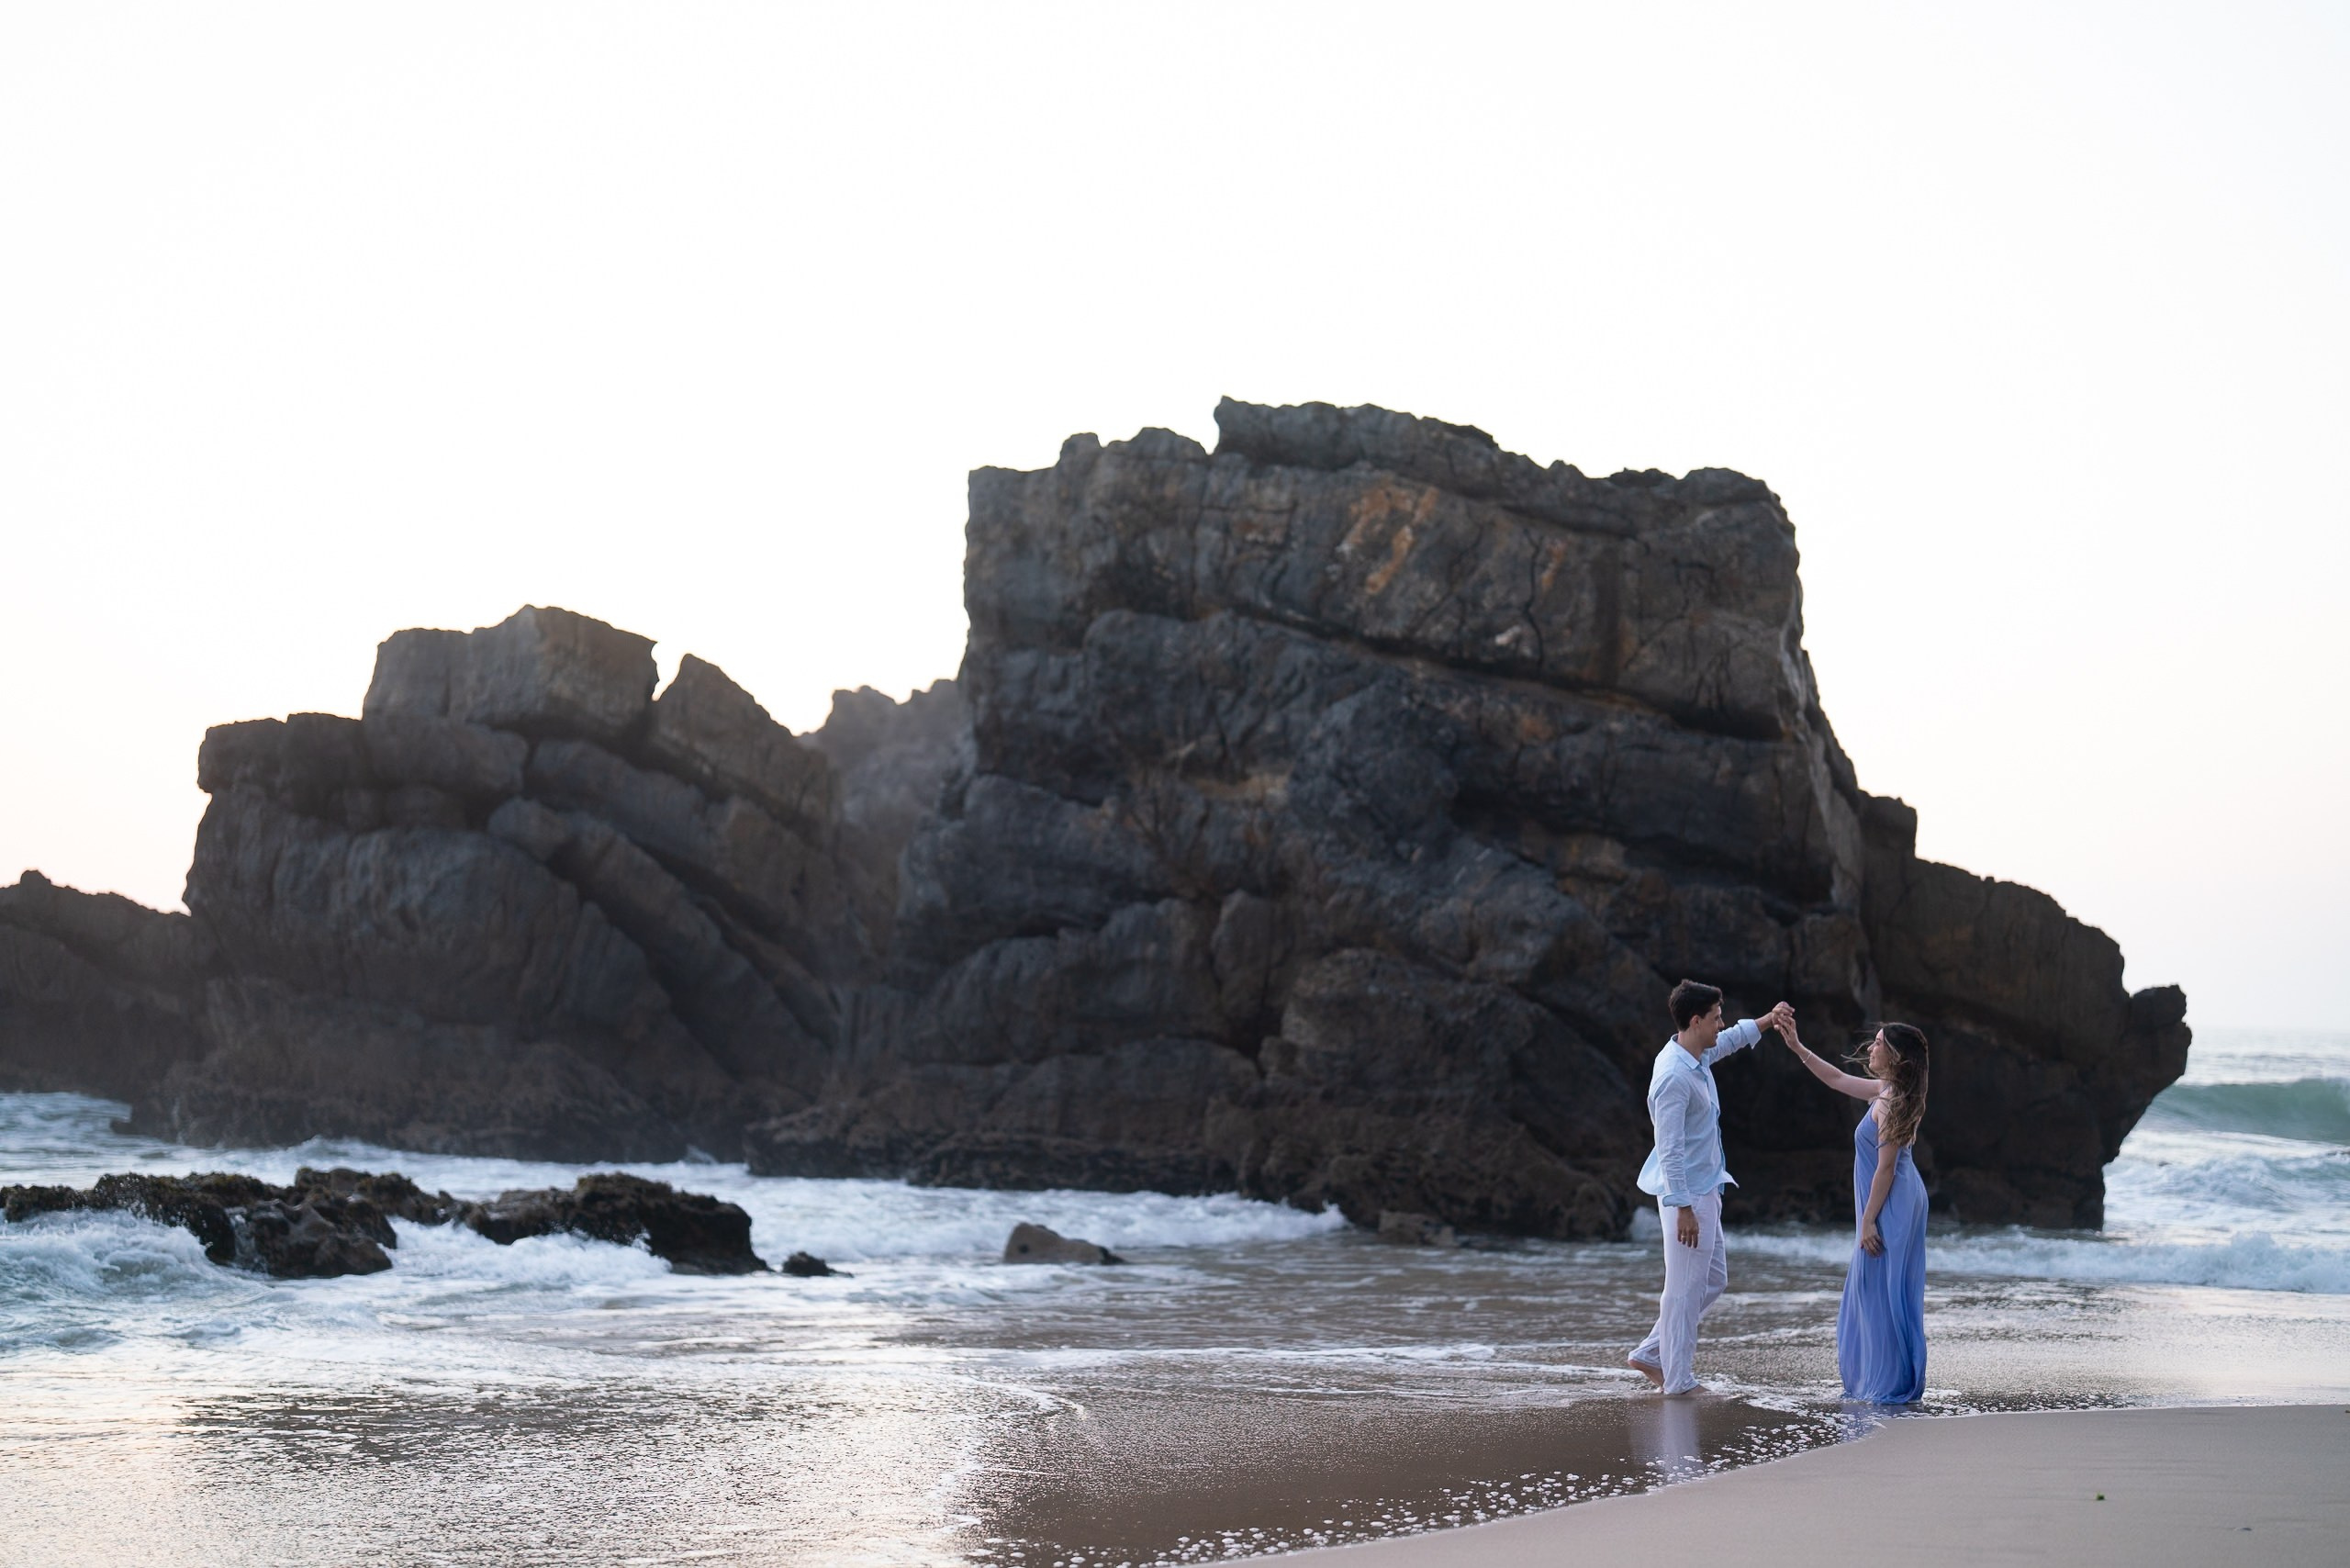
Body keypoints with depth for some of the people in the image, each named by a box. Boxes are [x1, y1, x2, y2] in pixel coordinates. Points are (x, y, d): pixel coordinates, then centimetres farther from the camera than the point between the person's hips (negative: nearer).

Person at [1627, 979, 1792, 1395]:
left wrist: (1767, 1021, 20)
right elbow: (1670, 1149, -24)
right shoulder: (1675, 1076, -23)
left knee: (1714, 1279, 17)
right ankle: (1679, 1382, 6)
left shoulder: (1698, 1057, 6)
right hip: (1688, 1194, -10)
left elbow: (1731, 1039, 31)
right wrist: (1683, 1208, -24)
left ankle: (1650, 1354, 22)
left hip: (1705, 1190, 10)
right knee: (1686, 1288, -2)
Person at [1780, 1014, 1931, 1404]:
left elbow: (1886, 1167, -20)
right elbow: (1836, 1080, 23)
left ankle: (1892, 1385, 1)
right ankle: (1873, 1380, 19)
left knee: (1882, 1292, -4)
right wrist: (1798, 1047, 20)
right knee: (1871, 1293, 14)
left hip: (1890, 1208, -10)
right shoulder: (1884, 1091, 8)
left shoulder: (1890, 1103, -19)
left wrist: (1868, 1221, -18)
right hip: (1894, 1205, 10)